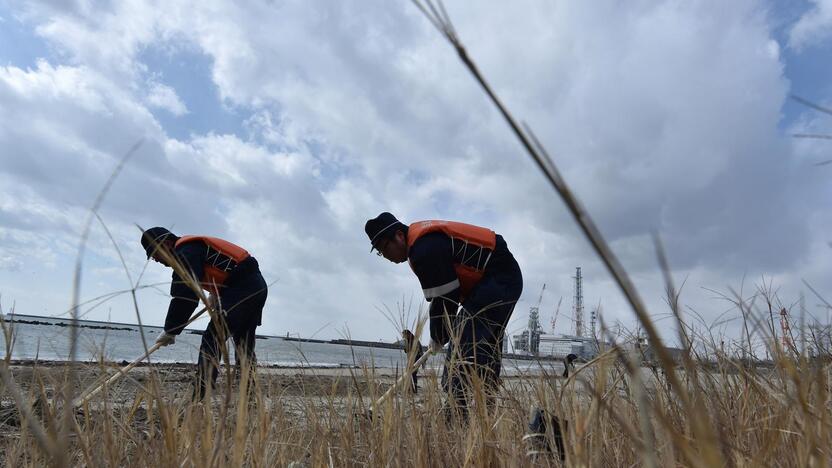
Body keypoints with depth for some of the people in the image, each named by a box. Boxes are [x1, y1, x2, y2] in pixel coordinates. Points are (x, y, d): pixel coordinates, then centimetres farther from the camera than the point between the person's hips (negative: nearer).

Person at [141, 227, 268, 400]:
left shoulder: (185, 251, -9)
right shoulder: (195, 246, 22)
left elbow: (185, 296, -17)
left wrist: (169, 331, -8)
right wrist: (215, 294, 22)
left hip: (242, 290, -10)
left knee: (212, 339, -12)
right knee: (244, 347, 14)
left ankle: (198, 400, -15)